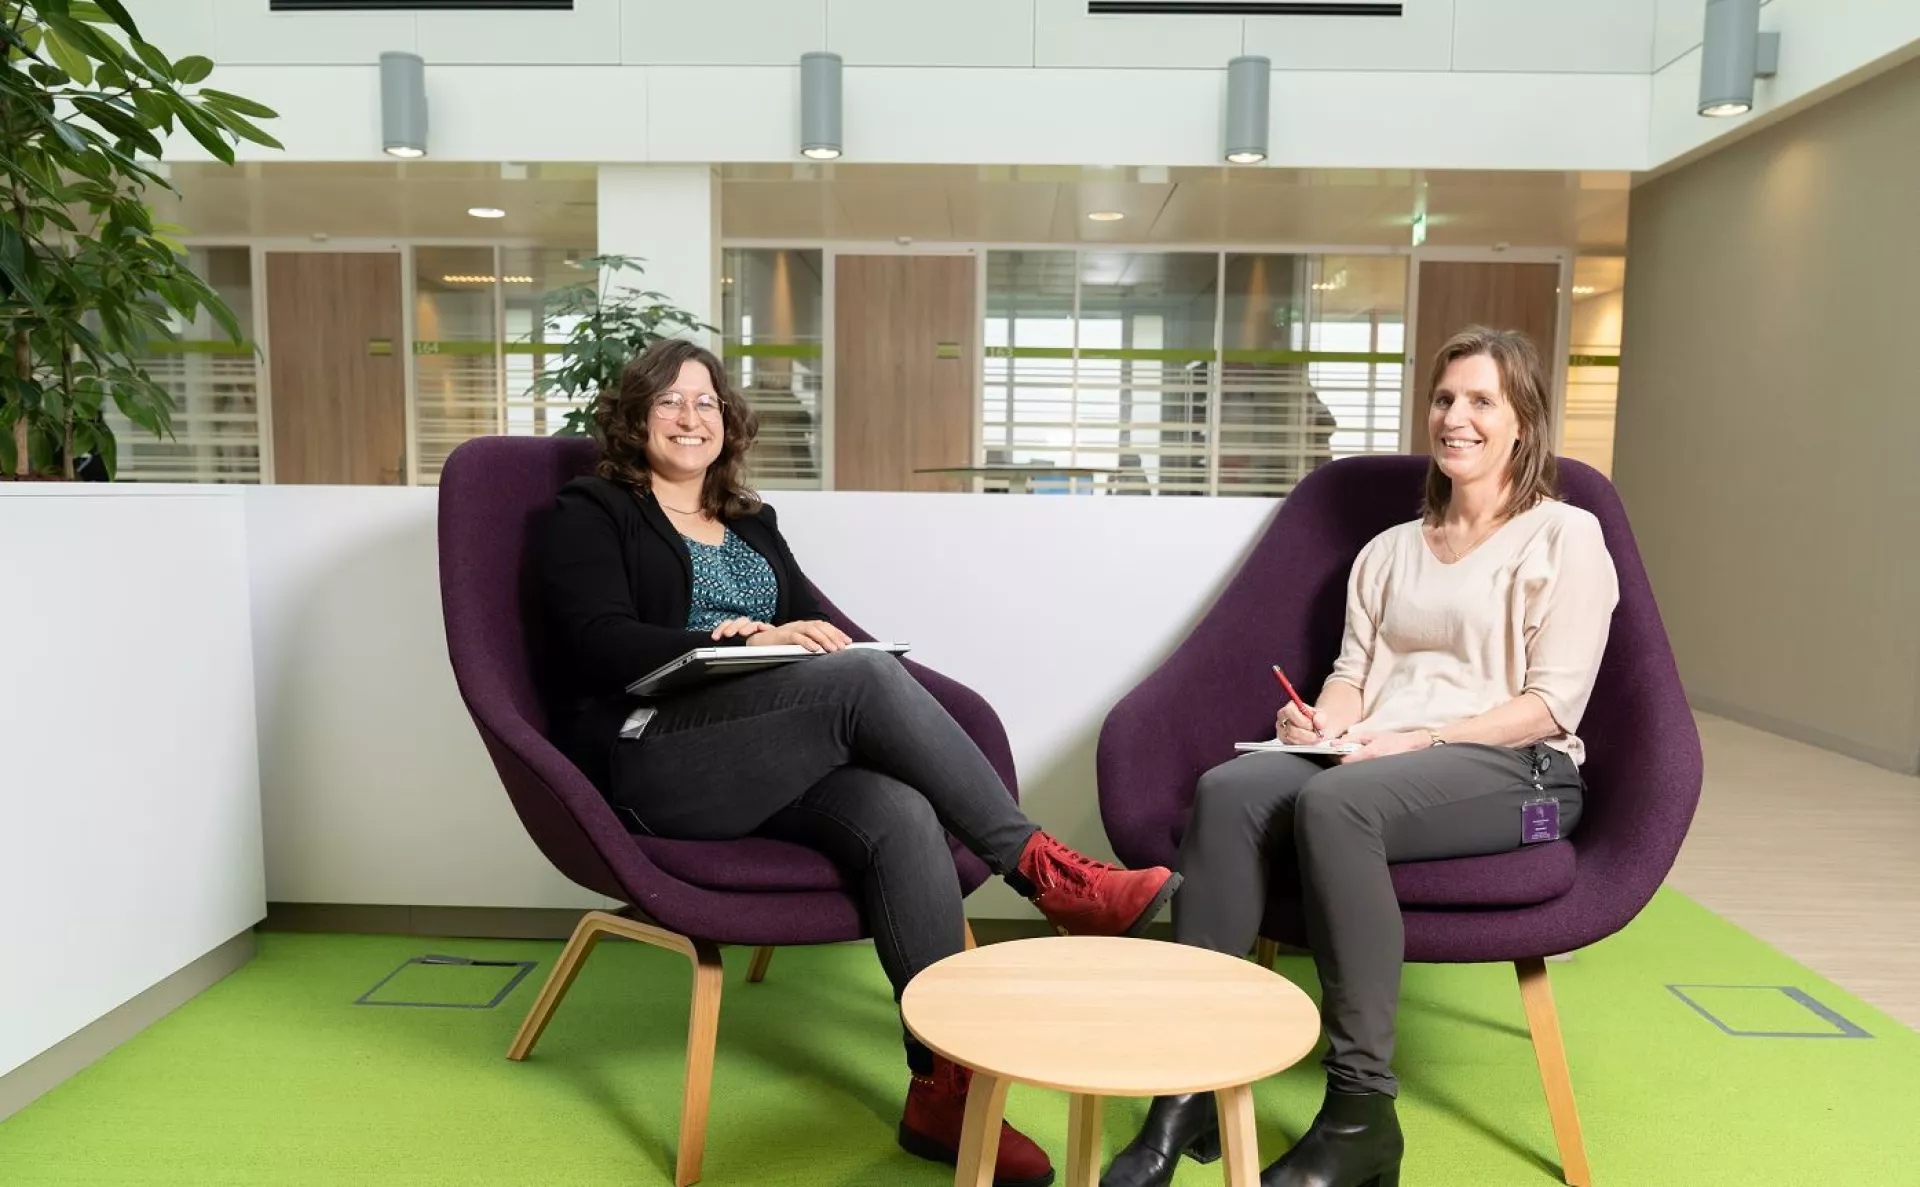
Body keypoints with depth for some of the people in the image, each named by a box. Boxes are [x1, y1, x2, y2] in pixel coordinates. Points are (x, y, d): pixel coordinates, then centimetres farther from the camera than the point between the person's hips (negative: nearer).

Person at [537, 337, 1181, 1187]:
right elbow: (602, 646, -9)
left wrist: (822, 644, -9)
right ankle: (1040, 868, -21)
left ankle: (943, 1086, -23)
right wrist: (746, 640, -19)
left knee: (900, 817, -27)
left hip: (768, 758, 5)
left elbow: (814, 624, 16)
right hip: (650, 761, -5)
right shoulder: (590, 515, 8)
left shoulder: (752, 525, 25)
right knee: (868, 681, -29)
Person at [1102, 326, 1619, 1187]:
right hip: (1374, 760, 5)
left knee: (1333, 802, -37)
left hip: (1513, 766, -4)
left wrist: (1425, 738, -17)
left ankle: (1361, 1111, -27)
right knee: (1227, 790, -28)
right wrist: (1321, 718, -7)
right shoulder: (1389, 549, 24)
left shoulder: (1565, 537, 6)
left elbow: (1552, 703, -4)